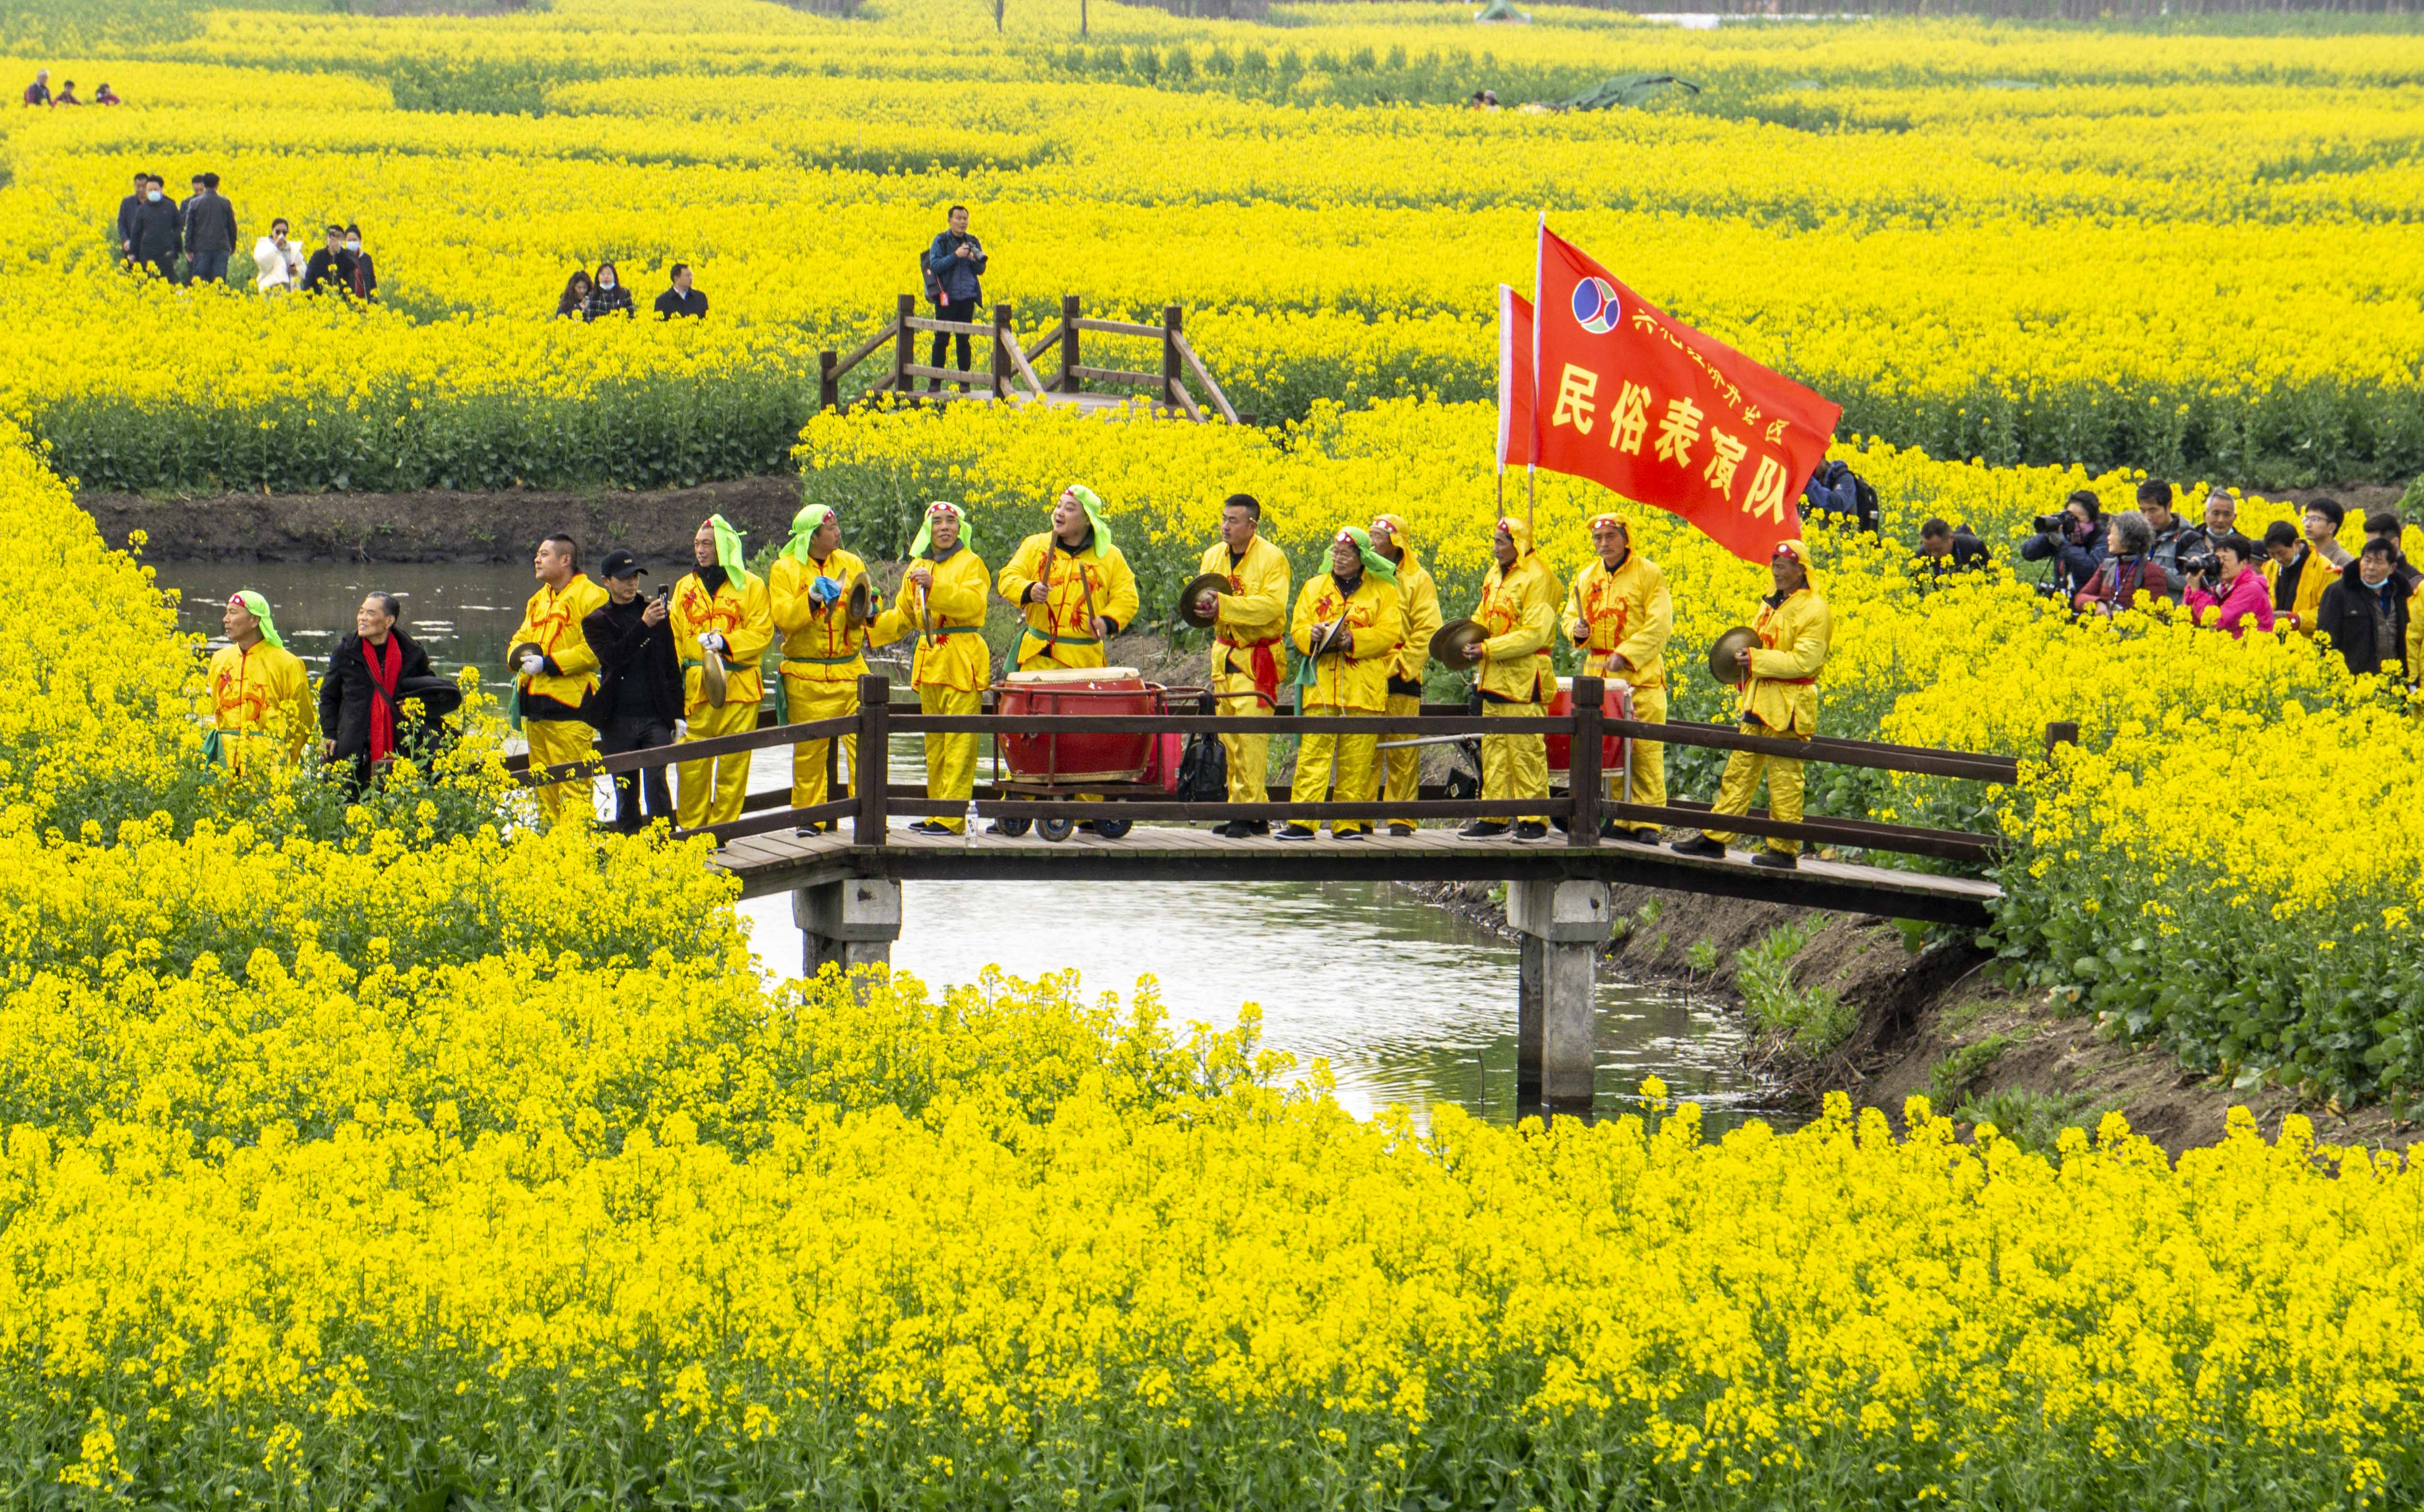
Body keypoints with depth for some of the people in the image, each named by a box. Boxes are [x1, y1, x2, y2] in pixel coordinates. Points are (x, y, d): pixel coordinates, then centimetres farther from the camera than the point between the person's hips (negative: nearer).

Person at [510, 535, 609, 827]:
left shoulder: (590, 597, -7)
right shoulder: (538, 600, 21)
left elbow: (594, 649, -16)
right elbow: (521, 638, 24)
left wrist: (549, 664, -18)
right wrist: (520, 656, -1)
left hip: (569, 703, -9)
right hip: (535, 703, 9)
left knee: (572, 783, -11)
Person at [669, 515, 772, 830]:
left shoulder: (751, 586, 5)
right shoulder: (685, 587, 14)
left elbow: (761, 634, -2)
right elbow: (674, 639, 13)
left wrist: (725, 643, -17)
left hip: (739, 689, -2)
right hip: (695, 689, 2)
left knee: (733, 764, 0)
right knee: (692, 765, -3)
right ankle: (691, 831, 5)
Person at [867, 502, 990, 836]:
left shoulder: (970, 564, -1)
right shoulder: (918, 567, 18)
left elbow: (973, 603, -18)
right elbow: (904, 617, 24)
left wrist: (934, 587, -27)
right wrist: (873, 624, 7)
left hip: (963, 662, -7)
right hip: (929, 661, 7)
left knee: (959, 742, -10)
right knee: (934, 743, 11)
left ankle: (951, 817, -12)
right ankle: (937, 812, 17)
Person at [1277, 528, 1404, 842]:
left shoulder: (1383, 590, 8)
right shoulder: (1315, 587, 16)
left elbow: (1389, 633, -2)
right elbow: (1297, 628, 11)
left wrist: (1353, 640, -16)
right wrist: (1311, 635, -12)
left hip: (1364, 686, -1)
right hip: (1321, 683, 1)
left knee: (1356, 757, 0)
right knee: (1313, 751, -7)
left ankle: (1348, 825, 6)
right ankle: (1301, 823, -9)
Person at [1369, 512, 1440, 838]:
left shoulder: (1418, 580, 3)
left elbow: (1426, 631, -3)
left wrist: (1399, 666, -12)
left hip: (1401, 678, -3)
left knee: (1403, 751, -2)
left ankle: (1401, 818, 2)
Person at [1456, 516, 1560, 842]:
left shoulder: (1537, 580, -12)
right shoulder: (1495, 577, 15)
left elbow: (1534, 633, -19)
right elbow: (1484, 618, 28)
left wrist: (1488, 649, -20)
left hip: (1523, 680, -9)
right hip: (1494, 678, 9)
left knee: (1525, 751, -5)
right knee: (1493, 748, 9)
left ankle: (1534, 821, 0)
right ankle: (1494, 819, 14)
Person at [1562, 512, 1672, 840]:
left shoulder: (1649, 575, -4)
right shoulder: (1586, 577, 13)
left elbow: (1659, 627, -10)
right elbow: (1570, 615, 22)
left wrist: (1625, 655, -18)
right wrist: (1577, 630, -3)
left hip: (1641, 675, -5)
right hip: (1597, 673, 5)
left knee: (1646, 749, -7)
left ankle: (1647, 821, -5)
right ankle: (1619, 816, 13)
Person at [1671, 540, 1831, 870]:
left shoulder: (1813, 610, -10)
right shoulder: (1770, 604, 17)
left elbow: (1803, 662, -18)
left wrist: (1757, 660, -21)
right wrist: (1743, 658, 9)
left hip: (1789, 705, -9)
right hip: (1758, 702, 9)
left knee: (1783, 776, -4)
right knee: (1740, 769, 10)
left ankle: (1785, 850, 2)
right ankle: (1714, 839, 14)